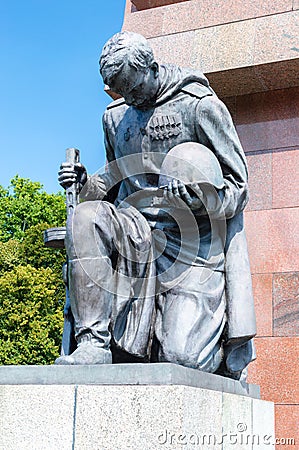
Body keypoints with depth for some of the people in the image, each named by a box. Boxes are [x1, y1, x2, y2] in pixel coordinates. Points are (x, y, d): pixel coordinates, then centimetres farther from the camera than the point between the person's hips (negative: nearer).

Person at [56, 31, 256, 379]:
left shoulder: (200, 105, 0)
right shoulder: (115, 117, 18)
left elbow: (238, 185, -1)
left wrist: (199, 195, -22)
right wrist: (87, 185, 6)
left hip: (192, 243, -4)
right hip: (135, 234, 4)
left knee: (182, 359, -18)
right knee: (85, 217, -29)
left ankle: (228, 353, 21)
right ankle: (93, 341, -25)